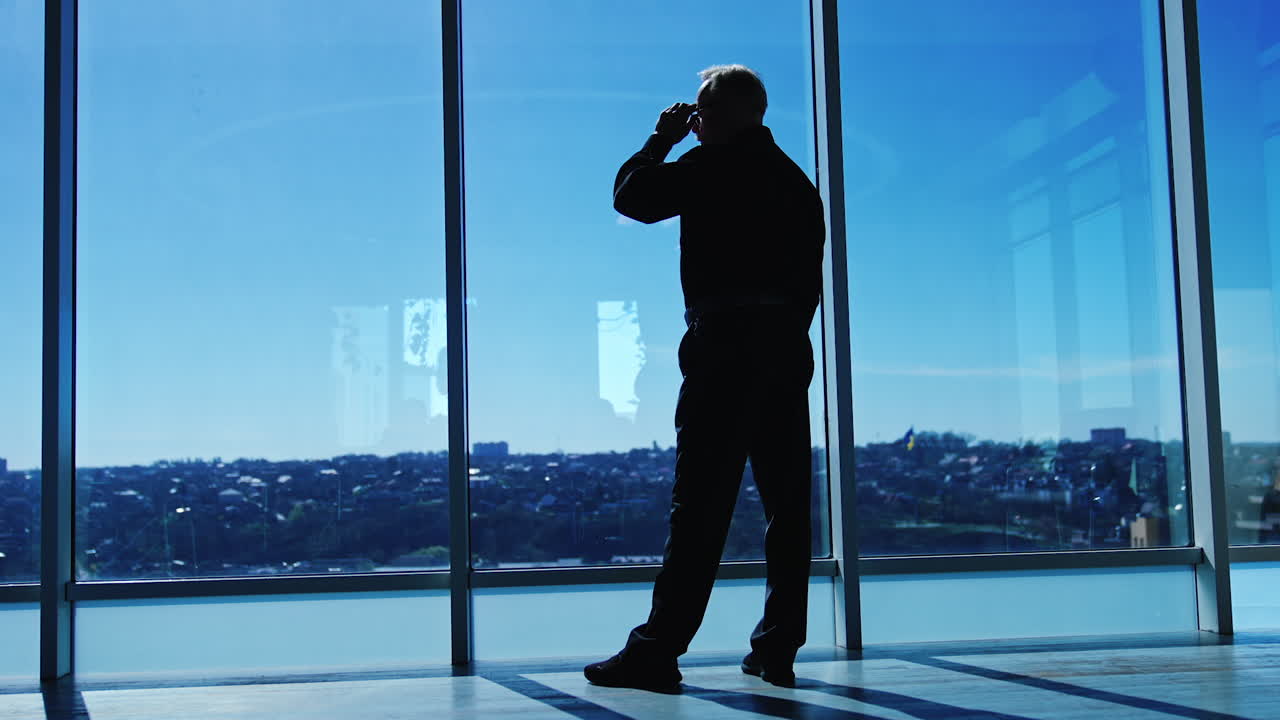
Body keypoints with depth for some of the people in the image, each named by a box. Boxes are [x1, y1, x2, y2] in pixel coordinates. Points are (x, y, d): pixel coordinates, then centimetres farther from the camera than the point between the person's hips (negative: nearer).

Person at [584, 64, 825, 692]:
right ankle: (777, 650, 9)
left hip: (725, 344, -7)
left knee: (699, 504, -10)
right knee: (787, 504, 6)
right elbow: (811, 273, 18)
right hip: (788, 348, 7)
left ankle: (657, 651, -9)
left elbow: (630, 196, 0)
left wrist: (661, 140, 13)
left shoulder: (713, 165, -2)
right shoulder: (796, 179, 19)